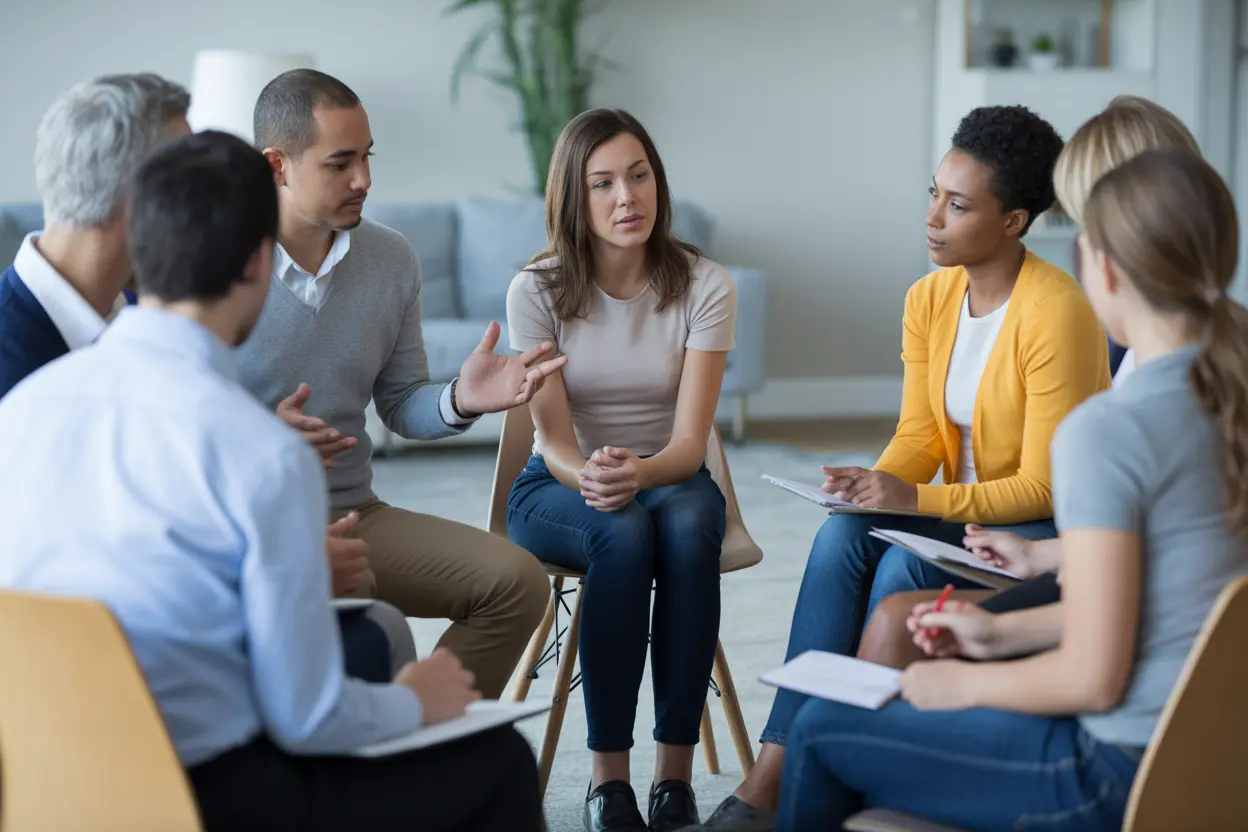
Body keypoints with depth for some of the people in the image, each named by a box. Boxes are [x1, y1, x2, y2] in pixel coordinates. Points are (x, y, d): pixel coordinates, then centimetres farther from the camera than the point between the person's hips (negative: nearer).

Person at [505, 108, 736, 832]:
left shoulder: (705, 286, -10)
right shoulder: (538, 291, -11)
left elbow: (689, 442, -16)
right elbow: (555, 444, -14)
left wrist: (638, 472, -39)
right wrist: (592, 477, -38)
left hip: (669, 478, 1)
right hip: (559, 488, -1)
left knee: (688, 524, -36)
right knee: (623, 532, -36)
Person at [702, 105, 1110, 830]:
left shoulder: (1057, 312, -20)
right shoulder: (930, 299, 3)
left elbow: (1046, 488, -19)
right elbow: (921, 435, 5)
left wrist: (916, 500, -28)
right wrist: (874, 486, -17)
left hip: (1056, 528, -6)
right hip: (964, 517, 6)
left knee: (904, 568, -30)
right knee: (841, 537, -22)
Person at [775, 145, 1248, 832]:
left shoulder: (1106, 431, -24)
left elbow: (1091, 679, -23)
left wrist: (962, 684, -5)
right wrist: (1004, 632, 16)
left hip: (1128, 775, -9)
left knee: (822, 730, 8)